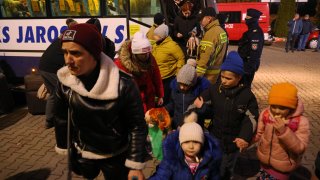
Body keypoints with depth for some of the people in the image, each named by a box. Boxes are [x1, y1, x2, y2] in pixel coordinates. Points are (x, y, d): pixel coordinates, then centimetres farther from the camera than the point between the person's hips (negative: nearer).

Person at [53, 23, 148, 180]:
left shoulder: (123, 85, -29)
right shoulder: (65, 80, -16)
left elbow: (137, 126, -19)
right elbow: (61, 118, -1)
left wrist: (135, 165, -16)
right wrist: (64, 148, 8)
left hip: (116, 156, -4)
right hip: (83, 152, 4)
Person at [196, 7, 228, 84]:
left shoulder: (211, 33, -20)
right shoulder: (222, 31, 9)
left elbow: (205, 57, -23)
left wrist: (197, 74, -21)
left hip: (209, 72, -9)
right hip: (217, 69, 9)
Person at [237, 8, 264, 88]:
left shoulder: (256, 33, -19)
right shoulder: (252, 31, 14)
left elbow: (255, 52, -25)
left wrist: (250, 67, -27)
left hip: (249, 64, -10)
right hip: (245, 62, 10)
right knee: (243, 84, 18)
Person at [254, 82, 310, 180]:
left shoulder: (301, 121, -24)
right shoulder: (265, 114, -14)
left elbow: (300, 149, -25)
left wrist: (284, 131, -37)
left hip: (283, 165, -3)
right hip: (265, 160, 4)